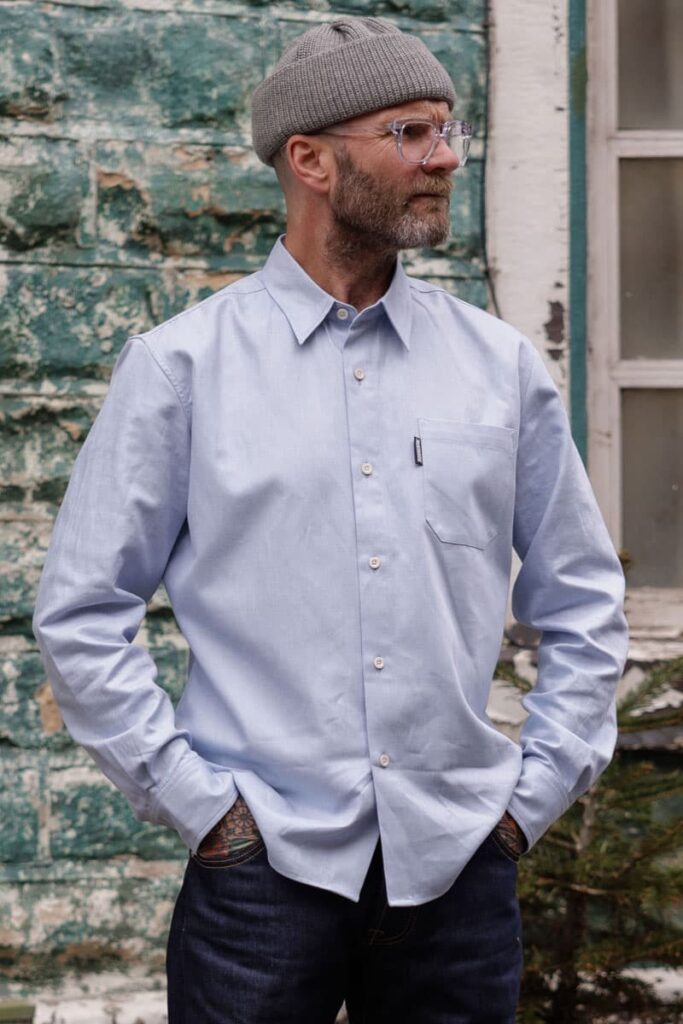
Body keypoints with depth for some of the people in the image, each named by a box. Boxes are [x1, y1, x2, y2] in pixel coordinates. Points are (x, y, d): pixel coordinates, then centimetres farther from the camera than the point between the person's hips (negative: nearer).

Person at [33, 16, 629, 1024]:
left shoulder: (502, 364, 6)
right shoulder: (180, 365, -2)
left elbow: (584, 602, 12)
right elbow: (80, 615, -1)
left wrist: (534, 794, 6)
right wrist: (197, 798, -5)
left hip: (460, 866, 3)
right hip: (267, 865, -2)